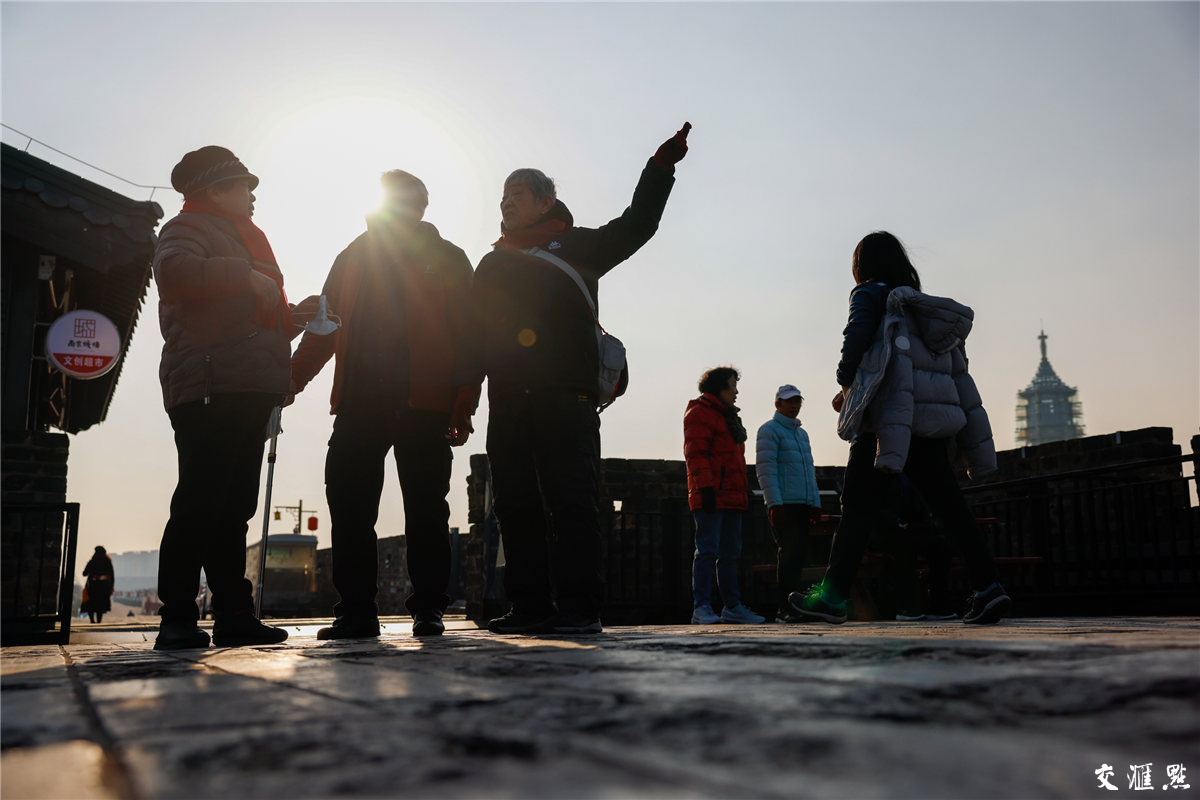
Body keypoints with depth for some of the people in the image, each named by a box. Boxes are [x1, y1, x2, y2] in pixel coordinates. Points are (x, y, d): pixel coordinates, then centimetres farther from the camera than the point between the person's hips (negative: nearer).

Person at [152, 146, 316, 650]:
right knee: (201, 499, -14)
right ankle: (178, 618, -12)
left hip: (247, 391, 9)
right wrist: (245, 274, -14)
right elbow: (176, 270, -20)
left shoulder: (240, 240, 33)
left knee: (235, 504, 5)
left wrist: (293, 315, 21)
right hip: (210, 387, -9)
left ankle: (233, 614, 7)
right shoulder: (190, 227, 5)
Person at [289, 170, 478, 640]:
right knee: (348, 502, -5)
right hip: (359, 401, 3)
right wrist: (292, 376, 4)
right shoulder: (353, 258, 22)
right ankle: (355, 611, 2)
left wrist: (464, 403, -8)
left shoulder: (447, 259, 12)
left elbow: (468, 335, 4)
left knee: (426, 508, -1)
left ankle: (428, 609, 7)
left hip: (424, 404, -3)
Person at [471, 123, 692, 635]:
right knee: (516, 504, 0)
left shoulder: (576, 246, 16)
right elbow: (474, 333, 22)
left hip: (565, 393, -4)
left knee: (572, 498, -10)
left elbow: (636, 225, 9)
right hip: (508, 399, 4)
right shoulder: (492, 264, 26)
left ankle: (579, 607, -9)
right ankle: (530, 607, 4)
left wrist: (661, 166, -1)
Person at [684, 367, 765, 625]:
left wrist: (744, 489, 22)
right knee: (707, 550, -11)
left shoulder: (728, 415, 25)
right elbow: (695, 454, -14)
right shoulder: (699, 412, -5)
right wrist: (705, 487, -22)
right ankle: (701, 608, -10)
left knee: (730, 553, 11)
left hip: (731, 497, 9)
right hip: (711, 497, -9)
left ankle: (732, 607, 16)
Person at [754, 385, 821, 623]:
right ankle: (785, 608, -9)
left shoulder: (802, 433, 23)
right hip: (783, 503, -7)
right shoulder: (769, 430, -1)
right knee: (789, 553, -11)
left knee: (800, 554, 5)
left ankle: (795, 605, 10)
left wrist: (815, 504, 17)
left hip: (803, 505, 8)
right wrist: (775, 503, -18)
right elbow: (765, 469, -10)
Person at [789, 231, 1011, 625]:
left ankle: (832, 594, -2)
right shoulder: (922, 306, 25)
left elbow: (857, 337, -12)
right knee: (949, 506, 5)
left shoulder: (870, 294, 6)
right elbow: (957, 374, 21)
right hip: (934, 421, 7)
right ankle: (987, 585, -5)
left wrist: (846, 384, 5)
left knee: (858, 507, -4)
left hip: (889, 417, -7)